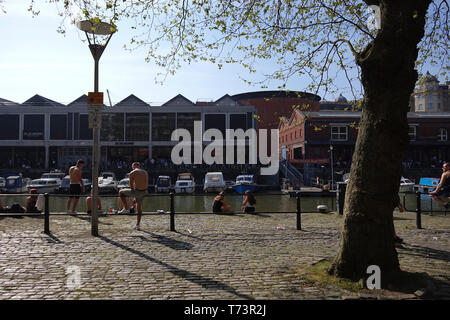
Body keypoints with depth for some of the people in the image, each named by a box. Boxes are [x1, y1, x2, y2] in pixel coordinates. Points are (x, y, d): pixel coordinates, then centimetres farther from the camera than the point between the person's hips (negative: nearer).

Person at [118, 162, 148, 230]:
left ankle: (126, 209, 16)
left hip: (137, 191, -6)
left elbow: (131, 185, 1)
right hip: (144, 192, 6)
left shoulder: (132, 173, -4)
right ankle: (138, 225, 28)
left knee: (121, 192, 18)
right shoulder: (145, 172, 13)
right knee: (139, 207, 22)